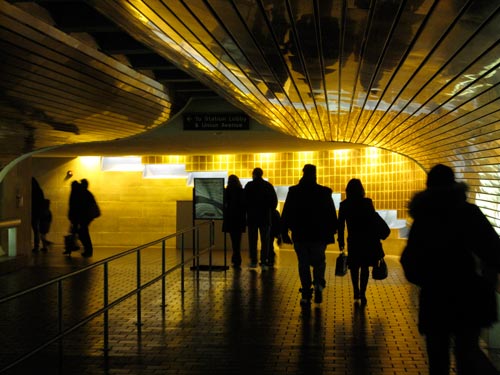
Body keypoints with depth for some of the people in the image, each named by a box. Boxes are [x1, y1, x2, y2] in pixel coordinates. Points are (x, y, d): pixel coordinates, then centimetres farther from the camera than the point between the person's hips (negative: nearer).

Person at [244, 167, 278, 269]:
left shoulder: (249, 185, -4)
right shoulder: (268, 186, 1)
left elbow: (244, 200, -5)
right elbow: (274, 201, 1)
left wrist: (248, 211, 8)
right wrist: (270, 211, 12)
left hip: (252, 216, -1)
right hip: (265, 217, 1)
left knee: (252, 240, 8)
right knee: (265, 240, 4)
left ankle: (253, 261, 7)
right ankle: (264, 262, -2)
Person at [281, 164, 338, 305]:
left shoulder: (293, 192, -1)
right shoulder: (324, 192, -3)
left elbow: (286, 213, 1)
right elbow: (332, 214, 0)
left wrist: (284, 233, 6)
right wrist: (332, 232, 7)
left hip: (299, 235, 1)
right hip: (319, 235, 0)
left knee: (303, 264, 9)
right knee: (319, 261, 15)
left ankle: (306, 295, 4)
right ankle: (318, 284, -10)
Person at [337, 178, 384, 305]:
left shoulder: (344, 205, -3)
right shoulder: (367, 202, -6)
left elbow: (340, 224, -1)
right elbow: (374, 221, -5)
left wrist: (341, 241, 7)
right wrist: (376, 240, 3)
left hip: (353, 240, 1)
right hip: (367, 240, -1)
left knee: (354, 266, 18)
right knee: (365, 266, 5)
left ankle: (356, 292, 19)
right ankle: (362, 294, -4)